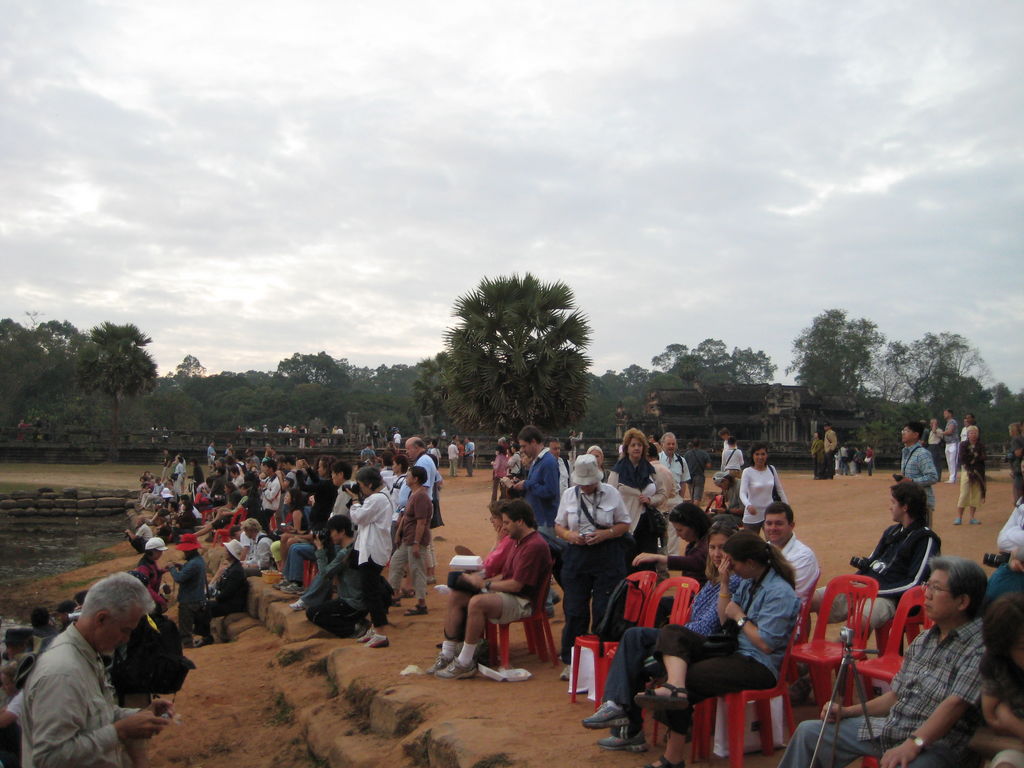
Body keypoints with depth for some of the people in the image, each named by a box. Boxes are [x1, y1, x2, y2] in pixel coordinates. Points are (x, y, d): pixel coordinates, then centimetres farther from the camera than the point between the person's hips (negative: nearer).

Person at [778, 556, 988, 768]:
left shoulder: (979, 647, -12)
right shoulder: (924, 639, 15)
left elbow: (955, 703, -23)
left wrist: (913, 744, -32)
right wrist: (847, 711, 12)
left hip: (932, 744, -8)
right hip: (887, 727, 8)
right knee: (808, 731, 5)